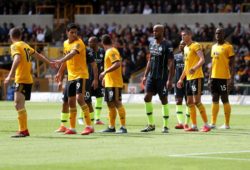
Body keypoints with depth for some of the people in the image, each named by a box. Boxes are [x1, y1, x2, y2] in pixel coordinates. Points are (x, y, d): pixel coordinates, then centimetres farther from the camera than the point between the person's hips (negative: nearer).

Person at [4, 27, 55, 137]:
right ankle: (24, 129, 21)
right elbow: (38, 55, 30)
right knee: (20, 105, 17)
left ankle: (23, 131, -25)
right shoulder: (25, 45, 17)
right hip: (28, 79, 9)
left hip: (21, 79, -9)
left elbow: (17, 59, -24)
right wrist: (49, 63, 44)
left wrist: (10, 75, -29)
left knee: (19, 104, -16)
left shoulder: (15, 46, -7)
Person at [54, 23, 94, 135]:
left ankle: (89, 126, -18)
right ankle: (72, 128, 18)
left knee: (80, 98, -20)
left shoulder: (79, 43, -14)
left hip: (81, 74, -8)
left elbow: (72, 53, -33)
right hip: (70, 76, 8)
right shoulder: (66, 43, 11)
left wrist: (61, 61, -49)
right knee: (71, 102, 9)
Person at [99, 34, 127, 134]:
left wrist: (105, 72, -27)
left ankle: (123, 127, -13)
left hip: (114, 83, -10)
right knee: (110, 104, 12)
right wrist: (105, 77, 25)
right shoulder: (109, 52, 17)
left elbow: (117, 64, -26)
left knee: (117, 103, -11)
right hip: (109, 83, 10)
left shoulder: (111, 52, -13)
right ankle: (111, 127, 18)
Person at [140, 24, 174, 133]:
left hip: (162, 77, -7)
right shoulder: (152, 44, 11)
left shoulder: (167, 46, -10)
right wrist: (145, 75, 15)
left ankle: (165, 126, 8)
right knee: (147, 98, -1)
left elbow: (170, 64, -13)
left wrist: (169, 80, -18)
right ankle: (151, 124, 7)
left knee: (164, 100, 0)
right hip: (151, 76, 7)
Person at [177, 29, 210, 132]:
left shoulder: (196, 46, -9)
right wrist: (181, 79, 25)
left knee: (197, 101, -12)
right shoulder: (186, 48, 19)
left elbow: (202, 60, -23)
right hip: (189, 78, 9)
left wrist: (195, 68, -39)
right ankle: (194, 126, 12)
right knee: (190, 102, 8)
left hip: (197, 77, -9)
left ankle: (206, 125, -8)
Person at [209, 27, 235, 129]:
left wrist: (231, 79, -16)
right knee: (215, 100, 8)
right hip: (214, 77, 7)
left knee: (225, 100, -3)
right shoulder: (214, 47, 14)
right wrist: (210, 77, 16)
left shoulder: (228, 47, -7)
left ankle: (227, 124, 2)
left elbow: (232, 64, -9)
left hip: (224, 78, -7)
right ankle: (213, 123, 10)